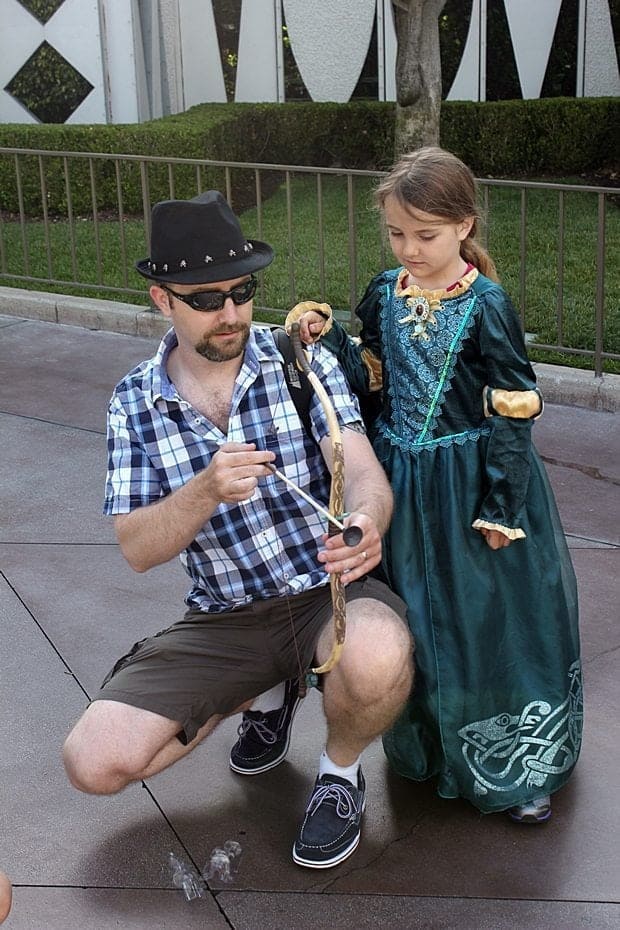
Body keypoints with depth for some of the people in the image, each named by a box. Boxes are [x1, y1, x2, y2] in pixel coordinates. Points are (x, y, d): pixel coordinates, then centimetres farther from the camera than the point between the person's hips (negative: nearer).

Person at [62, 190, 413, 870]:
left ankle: (340, 770, 1)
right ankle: (258, 693, 17)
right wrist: (207, 491, -28)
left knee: (376, 661, -38)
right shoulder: (134, 405, -1)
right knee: (95, 762, -12)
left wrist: (365, 523, -42)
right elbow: (137, 549, -7)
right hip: (223, 617, 3)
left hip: (330, 589, -2)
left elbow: (364, 472, -16)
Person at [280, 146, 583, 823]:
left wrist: (502, 505, -15)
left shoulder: (486, 305, -13)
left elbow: (513, 412, -12)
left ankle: (518, 770, 21)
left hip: (469, 481, -5)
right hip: (401, 481, 5)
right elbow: (370, 381, 8)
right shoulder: (385, 295, 2)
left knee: (490, 619, 3)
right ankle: (426, 747, 36)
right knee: (410, 620, 15)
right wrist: (327, 340, -9)